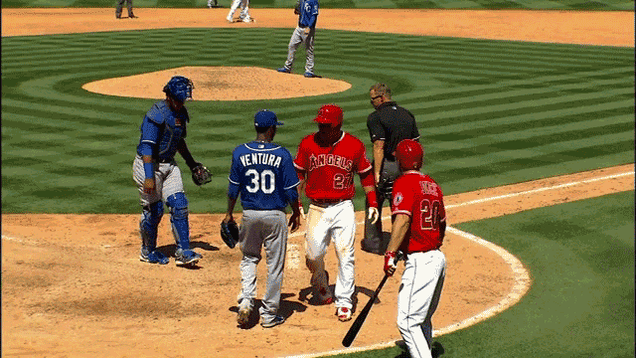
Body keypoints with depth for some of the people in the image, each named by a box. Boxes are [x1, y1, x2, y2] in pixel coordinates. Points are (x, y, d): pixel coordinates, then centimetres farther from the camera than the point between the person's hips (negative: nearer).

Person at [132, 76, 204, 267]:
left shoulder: (181, 113, 5)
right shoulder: (157, 114, -22)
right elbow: (147, 146, -27)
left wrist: (191, 162, 24)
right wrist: (149, 177, -33)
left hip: (169, 164, 8)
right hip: (149, 165, -8)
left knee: (179, 205, -2)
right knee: (153, 210, 1)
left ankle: (183, 252, 1)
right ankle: (148, 252, 21)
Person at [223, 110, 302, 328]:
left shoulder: (240, 153, -4)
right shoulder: (282, 154, -9)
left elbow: (234, 188, 2)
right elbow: (291, 190, -6)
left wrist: (229, 214, 14)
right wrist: (296, 213, 9)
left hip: (249, 214, 2)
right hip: (275, 216, -2)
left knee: (249, 258, 21)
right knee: (274, 264, 8)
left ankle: (246, 301, 2)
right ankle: (269, 314, 13)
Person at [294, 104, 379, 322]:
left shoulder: (354, 146, -2)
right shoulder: (308, 144, 0)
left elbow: (366, 175, 9)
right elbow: (298, 175, 8)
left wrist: (372, 203, 2)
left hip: (344, 208, -1)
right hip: (317, 208, 1)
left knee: (345, 255, -6)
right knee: (313, 255, -1)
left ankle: (344, 302, 4)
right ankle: (320, 285, 31)